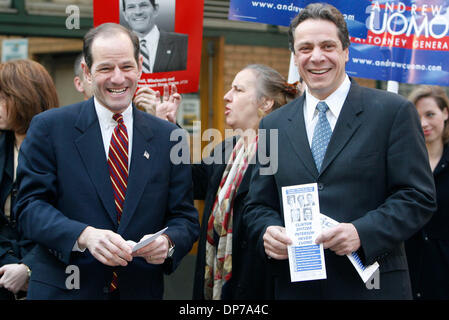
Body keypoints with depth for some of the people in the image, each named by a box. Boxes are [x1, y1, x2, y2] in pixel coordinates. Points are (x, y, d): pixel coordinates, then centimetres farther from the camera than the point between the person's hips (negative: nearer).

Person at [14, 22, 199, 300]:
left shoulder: (168, 138, 3)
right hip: (64, 289, -2)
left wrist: (167, 242, -18)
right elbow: (31, 206, -8)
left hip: (140, 290, 2)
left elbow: (185, 217, 4)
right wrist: (84, 236, -24)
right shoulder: (49, 128, -3)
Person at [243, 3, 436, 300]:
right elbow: (258, 205, 12)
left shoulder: (394, 111, -2)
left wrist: (362, 232, -20)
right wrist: (267, 232, -10)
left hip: (371, 285, -3)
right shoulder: (274, 124, 10)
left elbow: (419, 196, -6)